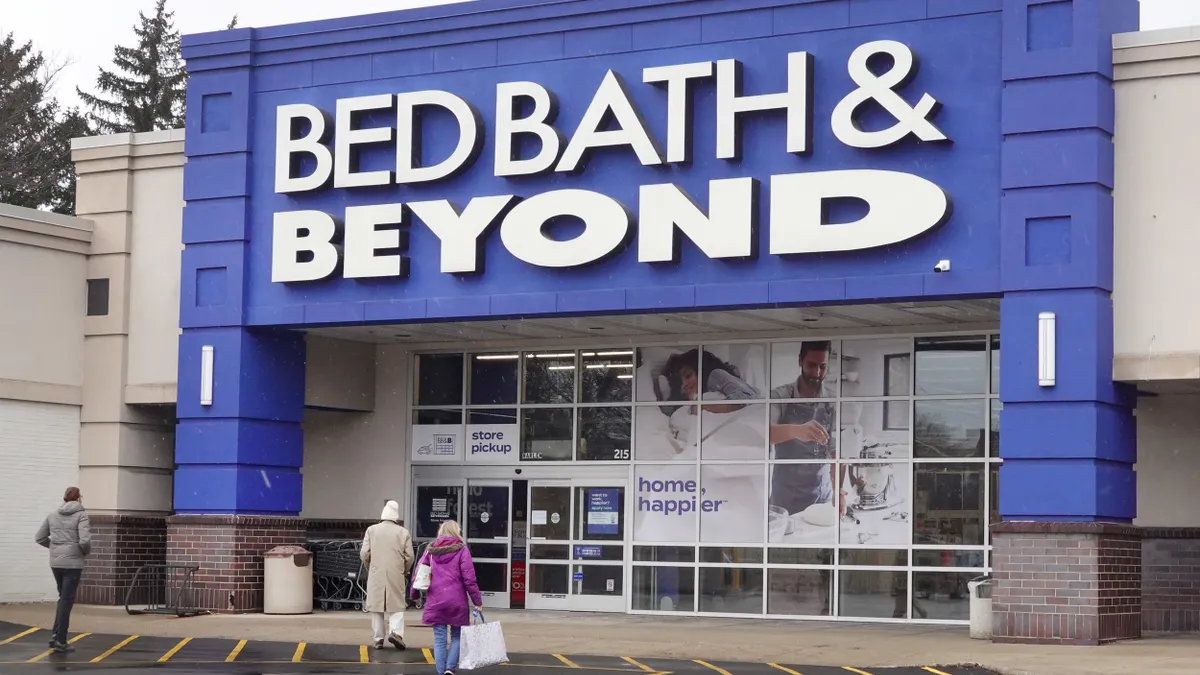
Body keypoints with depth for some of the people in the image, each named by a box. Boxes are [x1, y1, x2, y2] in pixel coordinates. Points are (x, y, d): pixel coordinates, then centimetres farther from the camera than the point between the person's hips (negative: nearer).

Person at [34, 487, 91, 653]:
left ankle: (55, 634, 13)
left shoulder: (53, 514, 8)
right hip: (72, 563, -5)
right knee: (67, 600, 2)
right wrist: (87, 552, 0)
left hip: (55, 562, 5)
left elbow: (39, 538, 11)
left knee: (63, 597, 21)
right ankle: (60, 641, 4)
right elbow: (84, 540, -19)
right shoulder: (81, 515, -7)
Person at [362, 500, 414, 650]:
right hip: (396, 575, -1)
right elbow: (409, 557, 0)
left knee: (377, 606, 8)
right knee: (397, 606, 5)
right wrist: (404, 571, 17)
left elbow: (365, 554, 1)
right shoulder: (404, 533, 1)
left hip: (376, 575, 1)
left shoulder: (372, 530, 4)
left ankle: (378, 638, 8)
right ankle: (395, 631, -16)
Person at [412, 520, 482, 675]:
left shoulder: (431, 550, 7)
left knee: (439, 639, 7)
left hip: (435, 601, 2)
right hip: (456, 601, -2)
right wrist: (477, 601, -3)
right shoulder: (461, 550, -3)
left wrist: (414, 594, 20)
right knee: (456, 636, 12)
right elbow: (469, 579, -8)